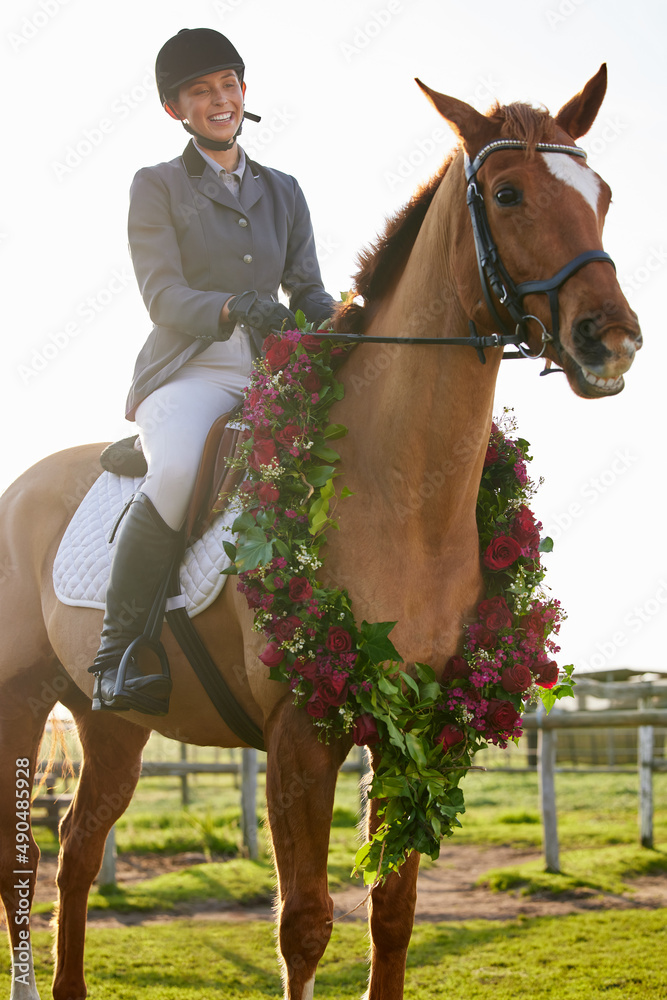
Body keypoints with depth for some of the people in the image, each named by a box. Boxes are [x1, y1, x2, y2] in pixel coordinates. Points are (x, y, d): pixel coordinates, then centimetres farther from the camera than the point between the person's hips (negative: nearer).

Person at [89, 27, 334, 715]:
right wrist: (231, 308, -26)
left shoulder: (282, 191, 21)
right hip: (189, 373, -4)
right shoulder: (157, 187, 8)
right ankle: (117, 652, -25)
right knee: (177, 473, -37)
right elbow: (164, 296, -5)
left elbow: (308, 290, 16)